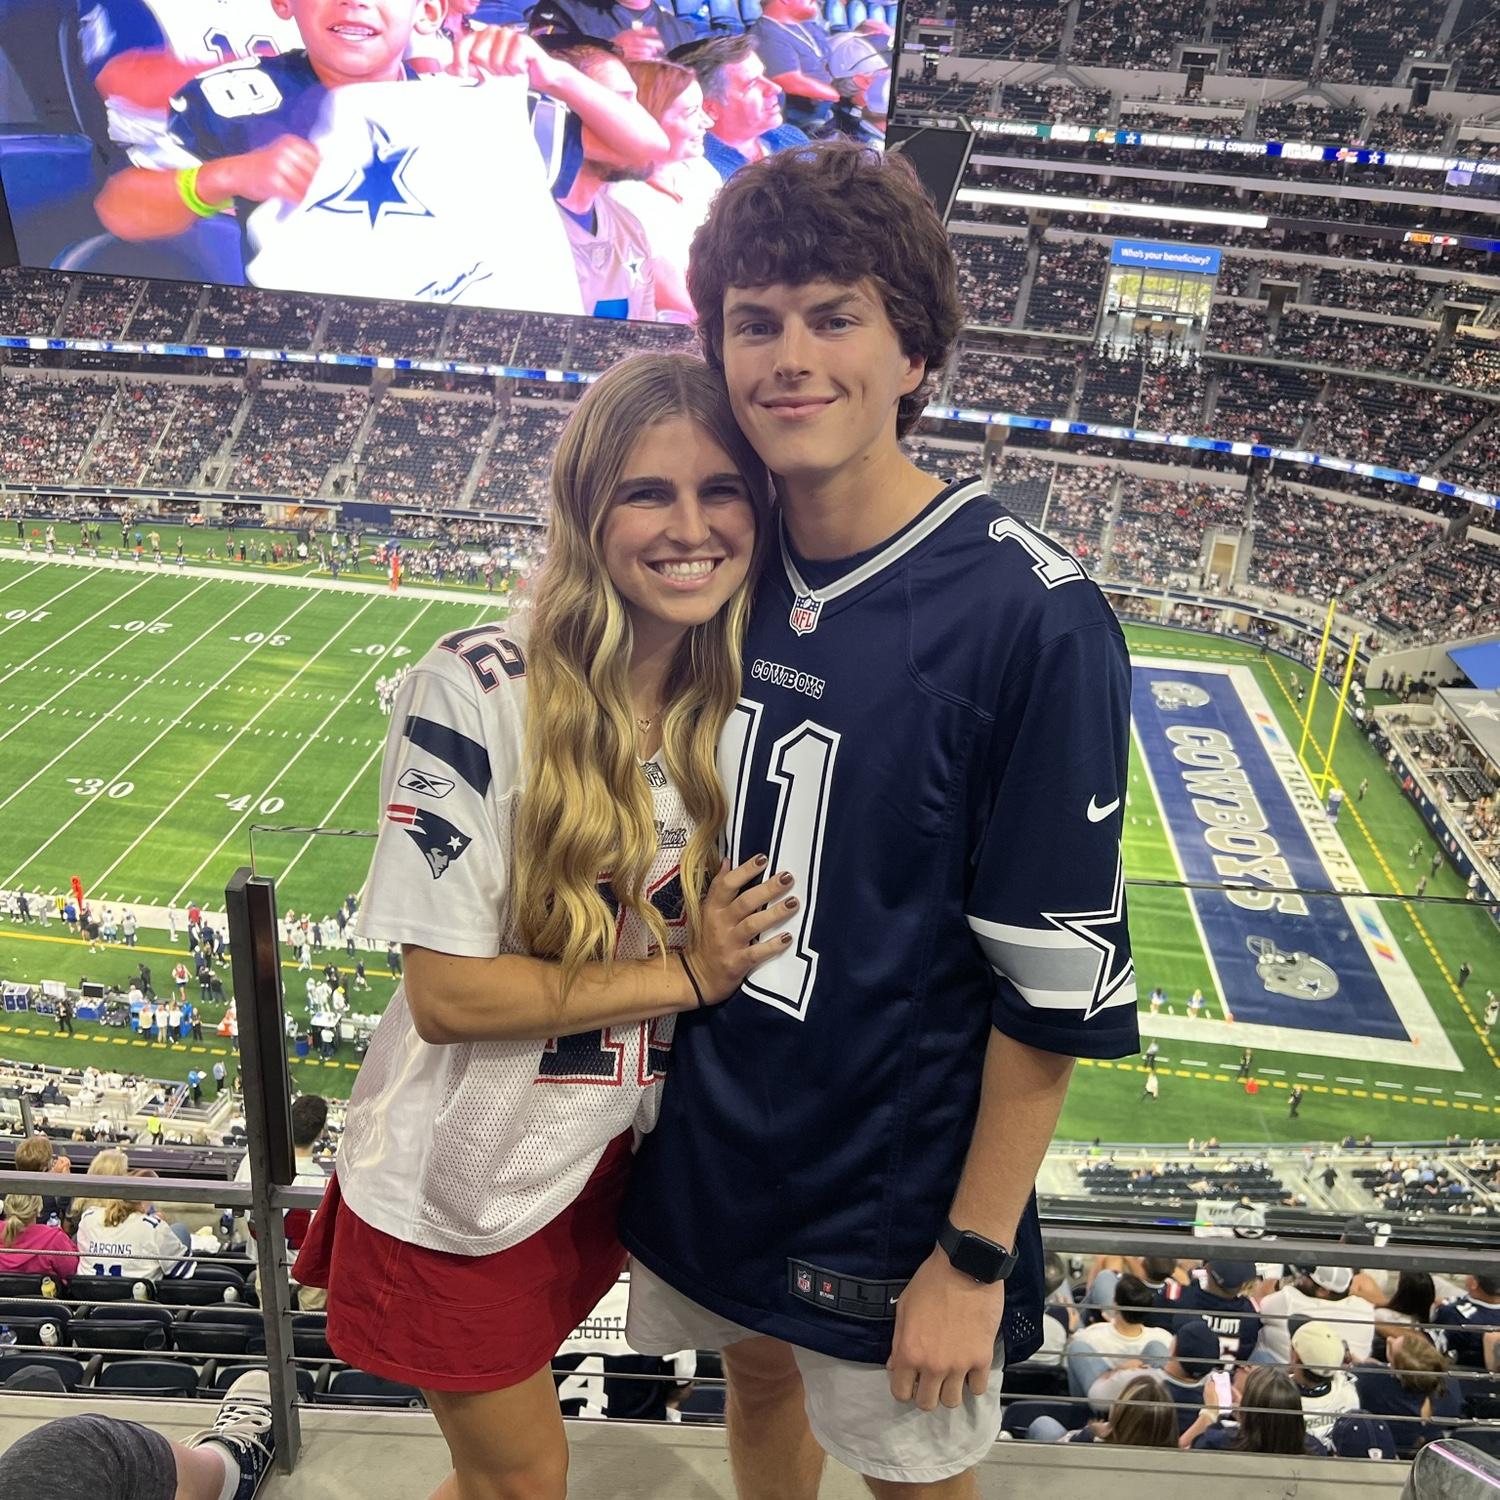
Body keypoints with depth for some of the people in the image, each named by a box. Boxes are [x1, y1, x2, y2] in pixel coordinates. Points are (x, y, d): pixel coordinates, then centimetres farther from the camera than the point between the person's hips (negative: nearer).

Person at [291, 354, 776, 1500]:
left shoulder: (734, 708, -6)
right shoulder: (481, 692, -23)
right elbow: (445, 994, -22)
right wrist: (684, 974, -21)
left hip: (613, 1159, 5)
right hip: (463, 1186, -4)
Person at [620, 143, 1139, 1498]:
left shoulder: (1031, 617, -23)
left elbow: (1054, 982, -19)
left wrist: (976, 1257, -14)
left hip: (892, 1186, -4)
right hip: (706, 1135, 5)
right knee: (758, 1377, 28)